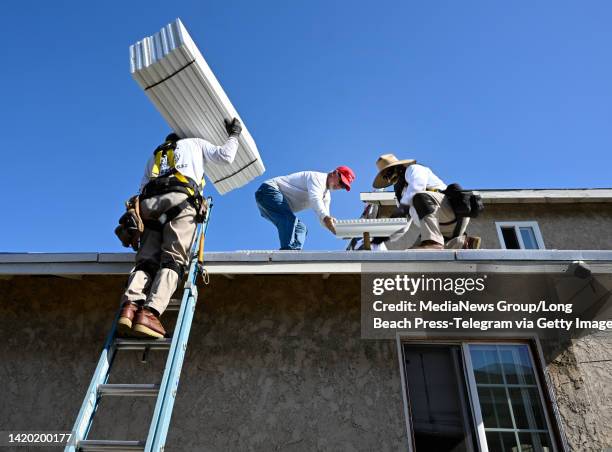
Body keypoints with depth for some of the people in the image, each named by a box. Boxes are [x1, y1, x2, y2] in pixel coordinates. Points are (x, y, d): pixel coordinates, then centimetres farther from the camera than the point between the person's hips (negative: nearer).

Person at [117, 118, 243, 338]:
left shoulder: (154, 155, 41)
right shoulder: (195, 143, 31)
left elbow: (142, 189, 28)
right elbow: (225, 156, 22)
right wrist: (234, 134, 37)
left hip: (149, 202, 5)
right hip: (180, 199, -4)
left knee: (146, 260, -6)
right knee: (173, 261, -16)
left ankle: (130, 306, -31)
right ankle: (149, 313, -34)